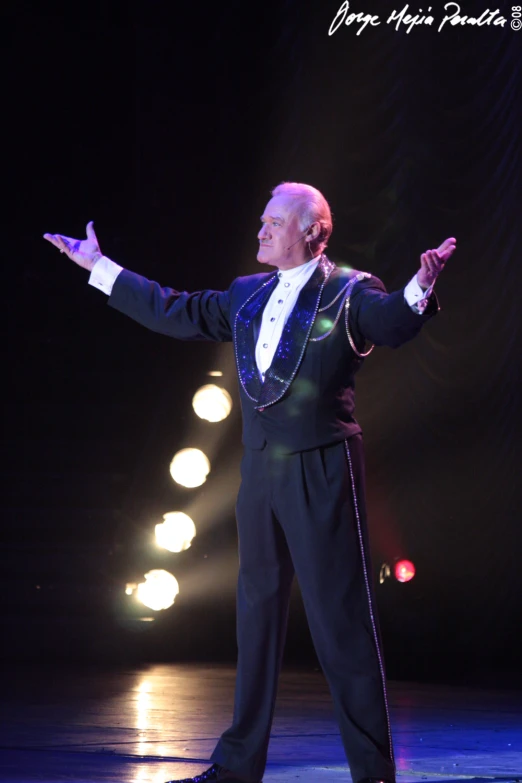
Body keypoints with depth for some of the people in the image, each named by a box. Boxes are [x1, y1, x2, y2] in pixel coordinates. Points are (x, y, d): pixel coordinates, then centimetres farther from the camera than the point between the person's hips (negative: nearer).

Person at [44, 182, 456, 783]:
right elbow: (175, 312, 21)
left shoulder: (349, 292, -6)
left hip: (321, 473, -7)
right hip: (261, 471, 7)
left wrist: (419, 287, -46)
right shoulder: (247, 295, 14)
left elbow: (392, 324, -24)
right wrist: (99, 268, 22)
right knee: (257, 612, 14)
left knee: (342, 618, -6)